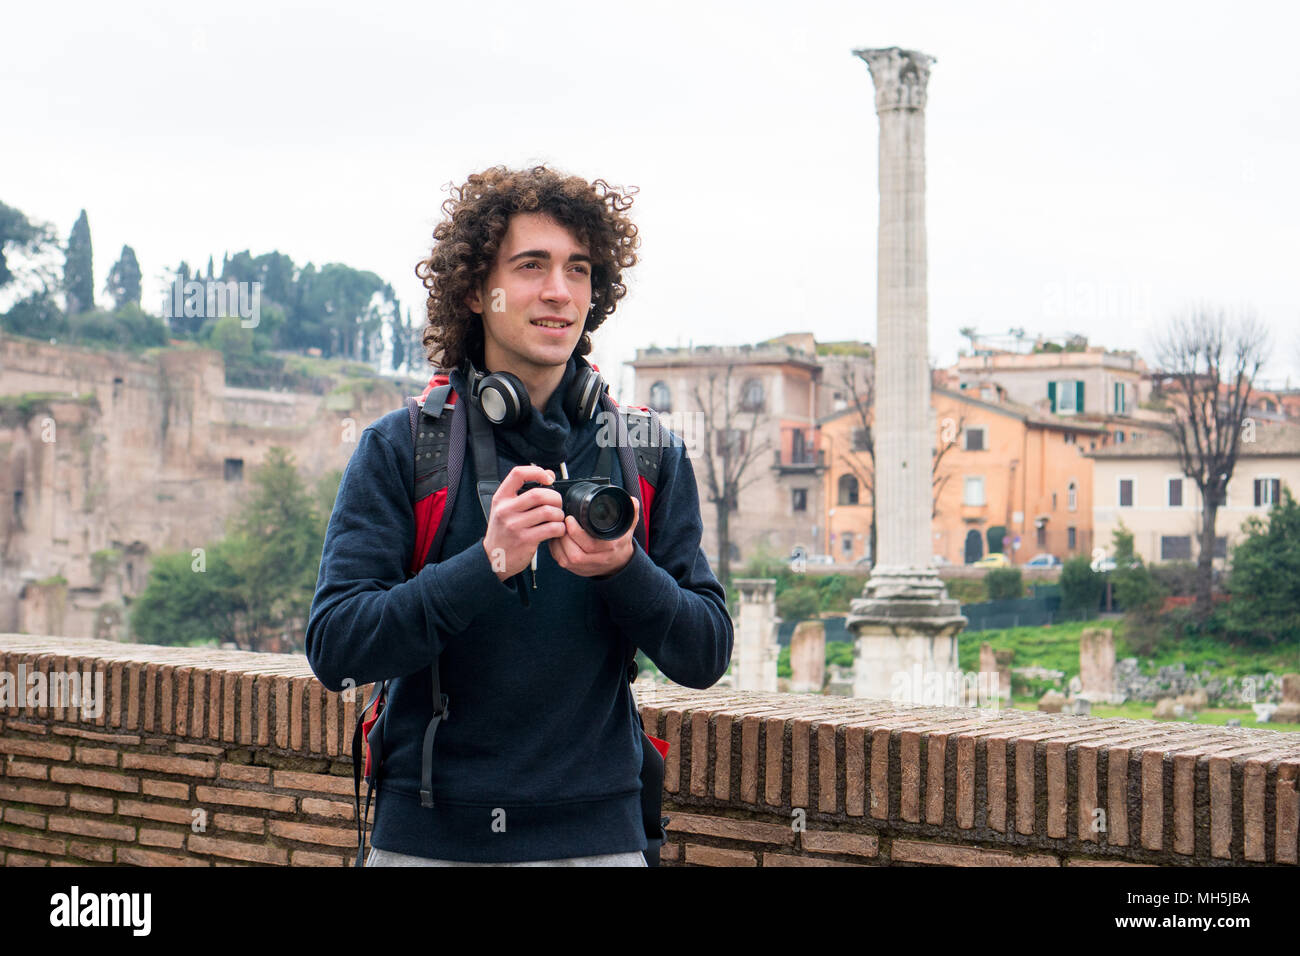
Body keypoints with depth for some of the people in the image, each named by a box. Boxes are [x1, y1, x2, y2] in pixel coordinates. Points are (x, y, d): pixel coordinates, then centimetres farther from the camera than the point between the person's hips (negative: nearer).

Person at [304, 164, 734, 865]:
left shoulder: (648, 457, 3)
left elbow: (706, 656, 0)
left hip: (595, 834, 1)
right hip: (426, 834, -1)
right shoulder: (398, 449, -3)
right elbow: (333, 649, -12)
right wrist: (487, 565, -24)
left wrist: (622, 570, -19)